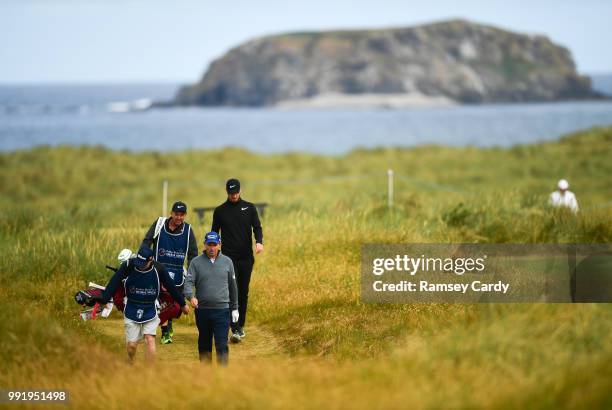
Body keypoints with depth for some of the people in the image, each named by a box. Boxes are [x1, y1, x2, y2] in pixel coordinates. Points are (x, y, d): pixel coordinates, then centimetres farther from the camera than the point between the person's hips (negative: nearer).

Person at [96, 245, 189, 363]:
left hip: (150, 312, 0)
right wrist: (103, 300, -27)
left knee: (150, 340, -14)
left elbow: (171, 287, 2)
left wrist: (182, 304, 12)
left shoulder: (159, 269, -11)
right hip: (131, 312, 0)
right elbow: (113, 284, -15)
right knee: (131, 345, 1)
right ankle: (130, 366, 30)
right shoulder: (128, 266, -14)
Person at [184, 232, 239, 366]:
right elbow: (189, 282, -7)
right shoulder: (196, 262, 2)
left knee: (222, 345, -9)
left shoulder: (227, 262, 7)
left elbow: (232, 286, 12)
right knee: (204, 344, 13)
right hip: (202, 309, 1)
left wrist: (234, 308, 13)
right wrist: (191, 296, -28)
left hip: (222, 310, -1)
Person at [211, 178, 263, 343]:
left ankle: (241, 326, 20)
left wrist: (259, 242, -20)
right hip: (229, 257, -2)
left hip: (246, 257, 2)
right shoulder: (220, 211, 5)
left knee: (243, 293, 7)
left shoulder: (249, 208, 7)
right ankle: (235, 330, -14)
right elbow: (214, 233, 11)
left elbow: (257, 227, 1)